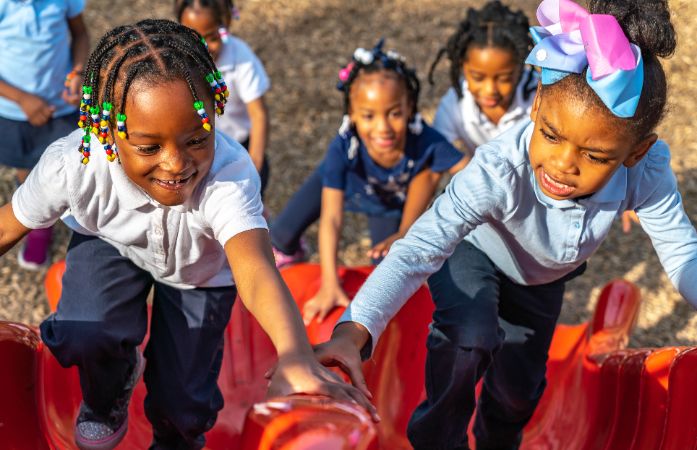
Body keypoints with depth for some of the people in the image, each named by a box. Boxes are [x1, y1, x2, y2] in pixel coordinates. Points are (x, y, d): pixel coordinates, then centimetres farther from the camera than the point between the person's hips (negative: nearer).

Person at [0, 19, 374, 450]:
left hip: (199, 268, -1)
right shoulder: (70, 166, -36)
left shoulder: (229, 175, -44)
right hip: (110, 242, 1)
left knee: (182, 406, -2)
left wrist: (296, 355, -78)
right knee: (82, 336, -27)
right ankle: (107, 396, 12)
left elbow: (255, 269, -60)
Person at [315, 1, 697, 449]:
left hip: (542, 278, 4)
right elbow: (419, 249, -55)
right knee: (469, 338, -33)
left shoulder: (646, 173, -37)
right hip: (472, 250, -4)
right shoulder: (497, 171, -47)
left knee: (518, 390, 15)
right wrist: (355, 330, -69)